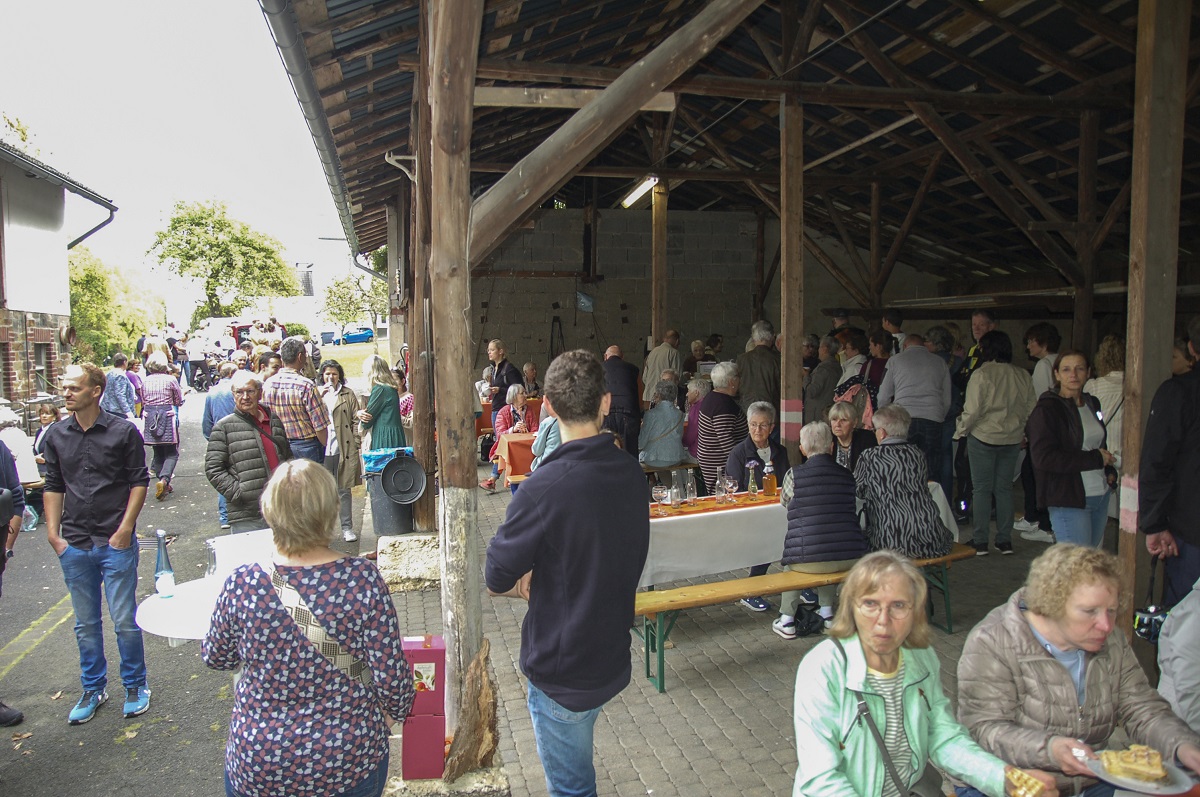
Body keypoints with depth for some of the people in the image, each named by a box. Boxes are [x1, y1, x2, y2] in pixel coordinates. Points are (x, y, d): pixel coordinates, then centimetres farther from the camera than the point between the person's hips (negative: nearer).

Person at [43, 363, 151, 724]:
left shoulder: (123, 431, -6)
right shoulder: (56, 435, 5)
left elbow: (139, 481, -3)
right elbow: (53, 486, 11)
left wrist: (125, 529, -9)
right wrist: (53, 533, 3)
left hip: (116, 543, -3)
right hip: (74, 546, 4)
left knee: (125, 620, 3)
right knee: (85, 624, 14)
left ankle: (135, 685, 21)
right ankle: (93, 689, 29)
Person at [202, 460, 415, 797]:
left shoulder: (241, 586, -17)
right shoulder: (363, 578, -21)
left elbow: (216, 657, 2)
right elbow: (391, 675, -15)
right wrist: (394, 712, 5)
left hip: (257, 766, 1)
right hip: (351, 760, 0)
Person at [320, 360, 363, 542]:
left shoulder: (348, 394, 9)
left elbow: (355, 421, 6)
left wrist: (357, 444, -3)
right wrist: (320, 396, -11)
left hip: (344, 449, -1)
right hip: (322, 450, 1)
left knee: (343, 490, 4)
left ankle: (347, 527, 11)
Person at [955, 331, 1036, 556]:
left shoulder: (982, 375, -15)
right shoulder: (1023, 376, 3)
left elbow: (972, 411, -15)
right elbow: (1030, 409, 9)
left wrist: (961, 431, 0)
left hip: (984, 438, -5)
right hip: (1012, 440, 5)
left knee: (982, 489, 3)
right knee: (1004, 488, 12)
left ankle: (980, 542, 6)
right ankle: (1005, 540, 15)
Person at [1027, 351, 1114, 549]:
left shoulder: (1092, 404, 14)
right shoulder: (1046, 409, -10)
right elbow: (1043, 457, -19)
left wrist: (1106, 463, 6)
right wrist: (1095, 459, -14)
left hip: (1100, 495, 8)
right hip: (1068, 499, -7)